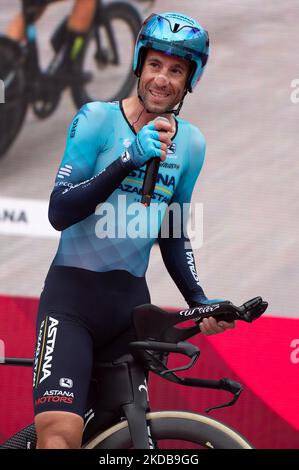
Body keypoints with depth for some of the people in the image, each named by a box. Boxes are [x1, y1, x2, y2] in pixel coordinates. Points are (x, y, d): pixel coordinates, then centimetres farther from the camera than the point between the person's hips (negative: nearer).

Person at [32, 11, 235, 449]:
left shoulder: (190, 142, 7)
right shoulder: (99, 119, -6)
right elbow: (59, 212, -16)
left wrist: (199, 300, 4)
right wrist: (129, 160, -25)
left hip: (130, 299, 5)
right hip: (73, 294, -5)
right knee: (60, 434, -24)